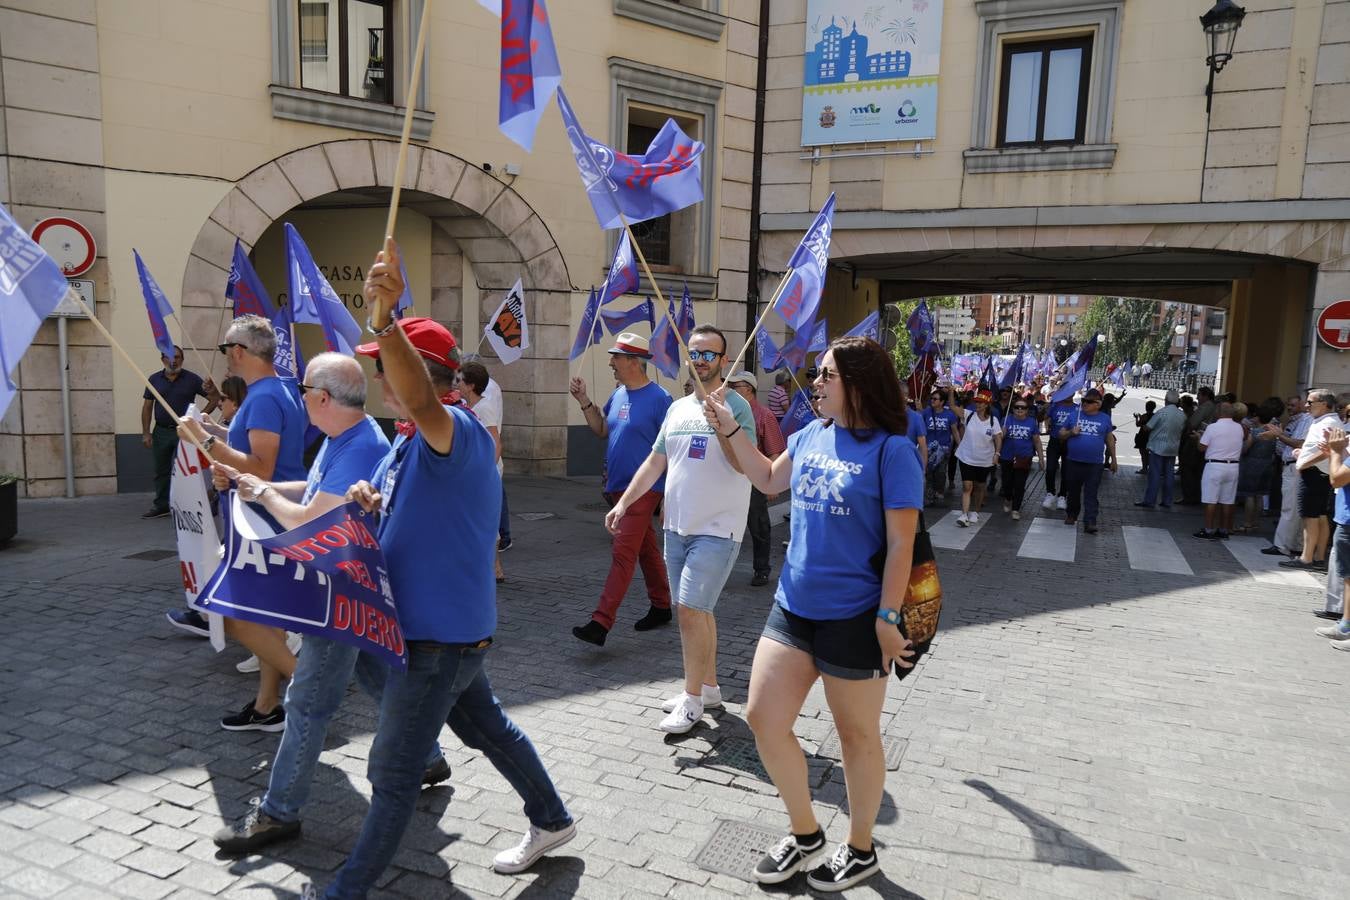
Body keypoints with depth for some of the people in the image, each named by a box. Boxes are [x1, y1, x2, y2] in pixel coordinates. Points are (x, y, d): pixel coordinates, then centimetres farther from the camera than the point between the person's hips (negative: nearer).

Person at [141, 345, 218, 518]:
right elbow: (147, 407, 8)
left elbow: (215, 399, 0)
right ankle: (161, 506, 20)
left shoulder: (192, 379, -2)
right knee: (161, 471, 10)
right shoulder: (154, 379, 6)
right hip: (161, 431, 3)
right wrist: (146, 432, 2)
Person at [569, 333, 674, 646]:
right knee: (646, 550, 17)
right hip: (617, 487, 8)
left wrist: (668, 497, -15)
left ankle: (601, 623, -13)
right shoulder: (618, 394, 10)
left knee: (623, 553, -11)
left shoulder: (659, 399, -13)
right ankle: (661, 608, 30)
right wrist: (584, 401, 4)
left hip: (643, 489, -8)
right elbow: (602, 430, 17)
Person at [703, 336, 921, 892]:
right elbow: (769, 480, 22)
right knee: (763, 719, 9)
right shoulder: (812, 435, 5)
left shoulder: (892, 450, -14)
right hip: (792, 607, 7)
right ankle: (805, 835, 30)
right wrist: (730, 430, 13)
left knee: (857, 735, 11)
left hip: (852, 618, -7)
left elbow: (901, 543, -14)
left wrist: (888, 619, -16)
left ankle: (860, 850, 34)